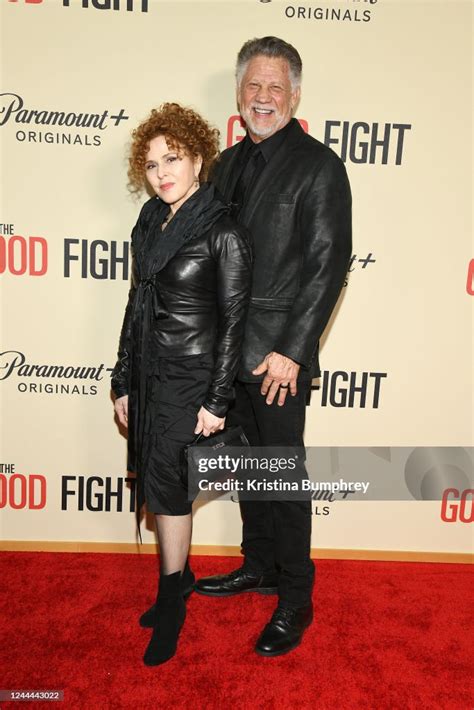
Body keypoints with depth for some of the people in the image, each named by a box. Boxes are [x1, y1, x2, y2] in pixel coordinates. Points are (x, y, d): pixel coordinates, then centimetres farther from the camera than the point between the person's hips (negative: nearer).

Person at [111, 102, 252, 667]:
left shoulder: (224, 233, -11)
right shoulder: (149, 224, 8)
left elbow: (232, 322, -12)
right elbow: (137, 305, 11)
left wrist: (216, 400, -14)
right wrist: (123, 382, 12)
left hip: (191, 375, -6)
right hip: (148, 371, 7)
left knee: (163, 483, 0)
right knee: (156, 481, 13)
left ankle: (171, 597, 23)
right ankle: (178, 576, 35)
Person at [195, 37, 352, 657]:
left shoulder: (319, 165, -6)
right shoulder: (229, 163, 14)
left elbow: (328, 264, -12)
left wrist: (291, 351, -17)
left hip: (279, 354, -6)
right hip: (228, 348, 7)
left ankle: (295, 599, 23)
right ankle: (258, 566, 38)